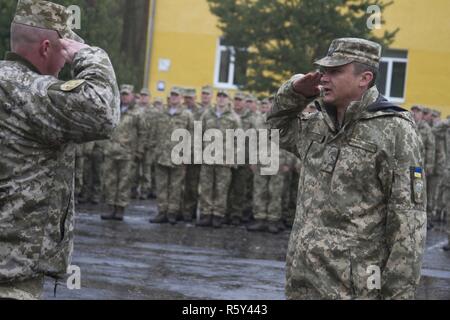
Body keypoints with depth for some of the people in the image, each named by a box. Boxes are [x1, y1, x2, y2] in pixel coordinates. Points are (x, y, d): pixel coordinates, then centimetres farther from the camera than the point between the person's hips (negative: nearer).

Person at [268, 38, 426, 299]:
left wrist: (400, 293, -18)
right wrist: (295, 92, 12)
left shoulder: (395, 131, -10)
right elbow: (282, 130, 33)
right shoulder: (319, 125, 11)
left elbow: (409, 219, -14)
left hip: (354, 288, -7)